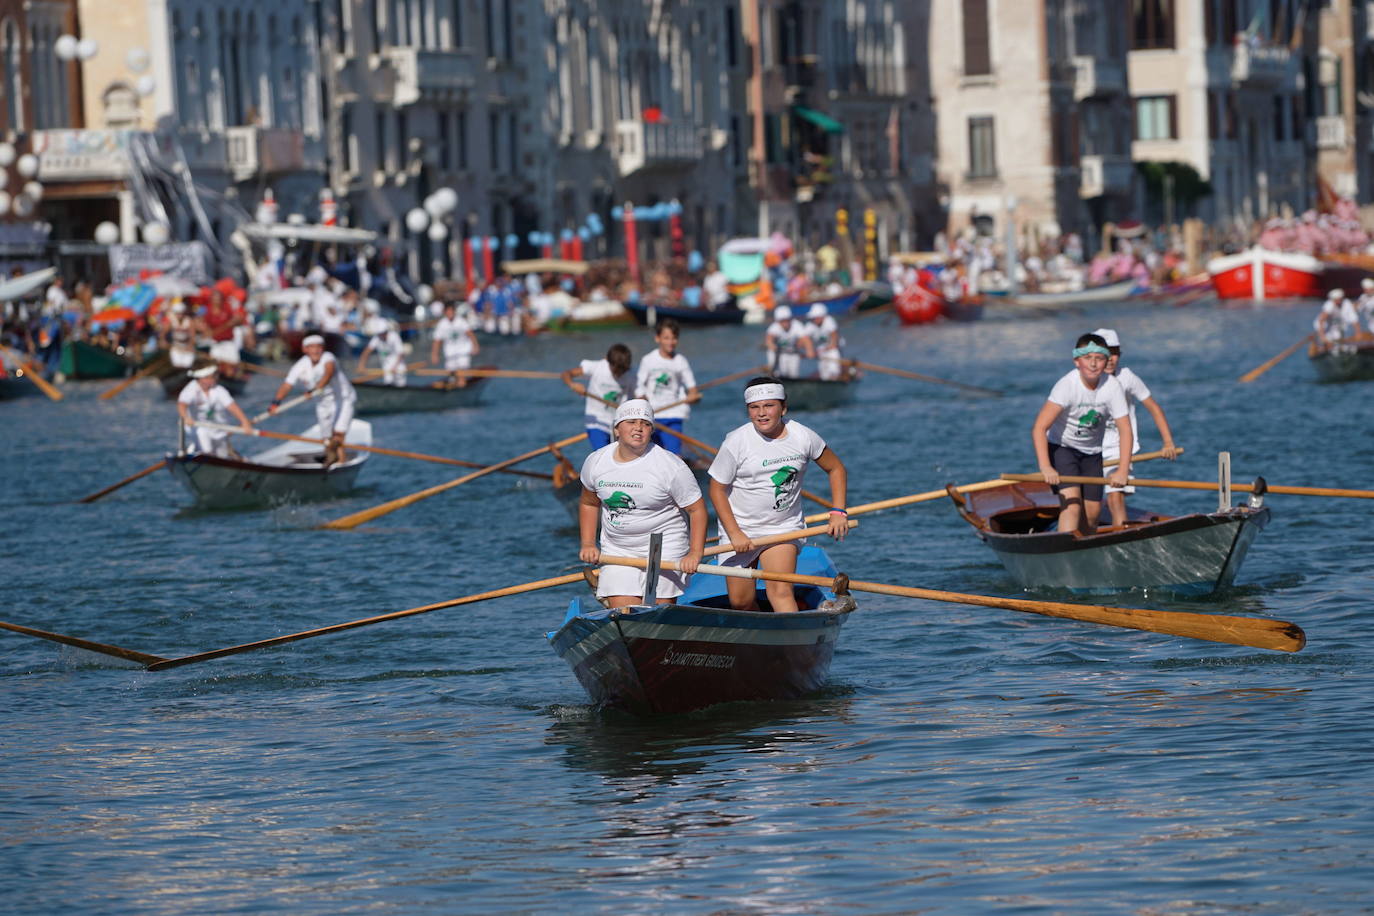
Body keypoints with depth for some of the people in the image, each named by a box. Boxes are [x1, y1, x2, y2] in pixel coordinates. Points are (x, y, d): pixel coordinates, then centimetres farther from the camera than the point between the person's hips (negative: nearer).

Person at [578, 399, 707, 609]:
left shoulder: (669, 465, -12)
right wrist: (588, 544, 6)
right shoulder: (595, 462, 0)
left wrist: (695, 553, -18)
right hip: (616, 550, 3)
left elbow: (697, 509, -9)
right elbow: (589, 503, 17)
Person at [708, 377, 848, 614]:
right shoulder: (737, 441, -14)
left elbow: (836, 469, 8)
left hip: (784, 527, 0)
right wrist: (734, 534, -14)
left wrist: (837, 512, -3)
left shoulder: (802, 437, -7)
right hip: (740, 527, 0)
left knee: (781, 591, -19)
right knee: (741, 602, 3)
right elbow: (717, 489, -8)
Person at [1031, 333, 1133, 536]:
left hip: (1092, 453, 5)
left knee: (1092, 511, 5)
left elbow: (1125, 431, -13)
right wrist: (1045, 467, -44)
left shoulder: (1112, 387, -16)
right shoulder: (1067, 385, -27)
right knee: (1072, 502, -22)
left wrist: (1123, 470, -25)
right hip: (1061, 448, -5)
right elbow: (1039, 428, -33)